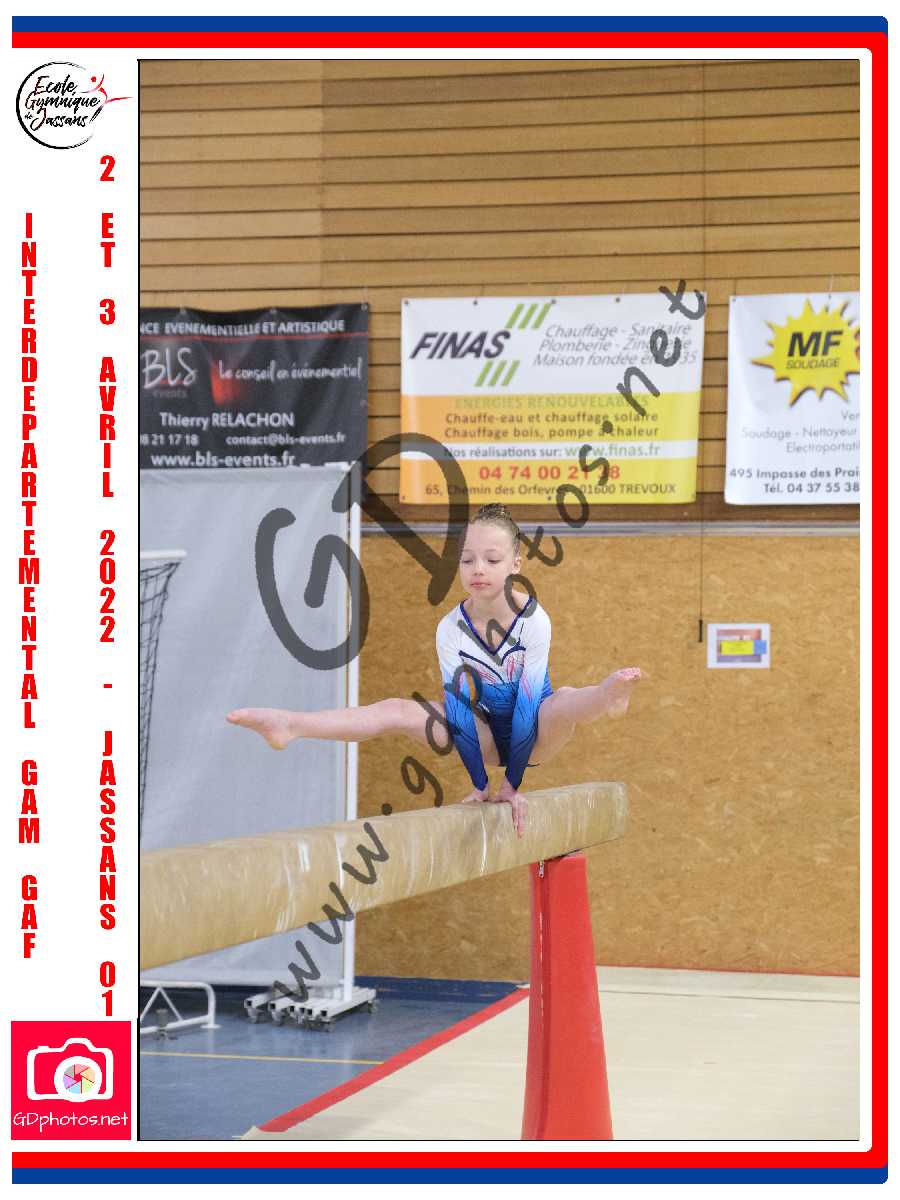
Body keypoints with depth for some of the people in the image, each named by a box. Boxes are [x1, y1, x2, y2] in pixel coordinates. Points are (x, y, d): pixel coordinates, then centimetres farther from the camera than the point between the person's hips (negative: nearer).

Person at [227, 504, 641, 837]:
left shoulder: (534, 621, -21)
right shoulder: (451, 629, -12)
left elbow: (529, 698, -22)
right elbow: (458, 704, -13)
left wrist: (511, 784, -23)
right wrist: (479, 784, -16)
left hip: (532, 734, -3)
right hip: (486, 736, 3)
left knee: (564, 701, -36)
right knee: (398, 710, -15)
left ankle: (609, 695, -72)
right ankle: (290, 725, -30)